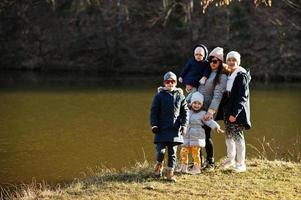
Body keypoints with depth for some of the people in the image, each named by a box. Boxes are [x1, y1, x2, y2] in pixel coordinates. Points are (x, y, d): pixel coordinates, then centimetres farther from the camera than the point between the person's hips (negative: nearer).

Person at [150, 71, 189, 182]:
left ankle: (170, 173, 13)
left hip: (175, 129, 2)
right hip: (162, 129, -2)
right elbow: (154, 111, 3)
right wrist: (154, 125, -5)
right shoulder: (159, 95, 3)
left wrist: (184, 125, 0)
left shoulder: (180, 96, 7)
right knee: (161, 151, -10)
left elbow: (185, 111, 9)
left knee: (173, 152, 5)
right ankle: (159, 165, 20)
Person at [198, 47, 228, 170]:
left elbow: (217, 95, -14)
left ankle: (210, 162, 9)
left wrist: (211, 111, -22)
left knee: (206, 136, -5)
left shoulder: (222, 76, -5)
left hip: (209, 110, -6)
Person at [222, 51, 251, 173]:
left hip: (237, 112, -8)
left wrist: (234, 113, -21)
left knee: (238, 136, -5)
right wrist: (225, 111, 11)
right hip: (228, 111, 8)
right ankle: (230, 160, 29)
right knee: (229, 136, 15)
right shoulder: (228, 75, 12)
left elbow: (242, 97, -17)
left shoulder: (241, 76, -12)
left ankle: (241, 164, 2)